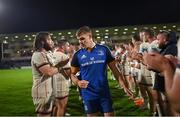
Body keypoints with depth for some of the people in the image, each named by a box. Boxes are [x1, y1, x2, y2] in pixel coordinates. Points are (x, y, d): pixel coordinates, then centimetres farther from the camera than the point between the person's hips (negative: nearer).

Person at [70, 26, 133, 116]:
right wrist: (78, 82, -16)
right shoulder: (78, 55, -2)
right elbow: (72, 74, 6)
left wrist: (124, 86, -5)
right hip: (88, 95, 1)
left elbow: (114, 69, 1)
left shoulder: (104, 50, -3)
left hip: (104, 93, 0)